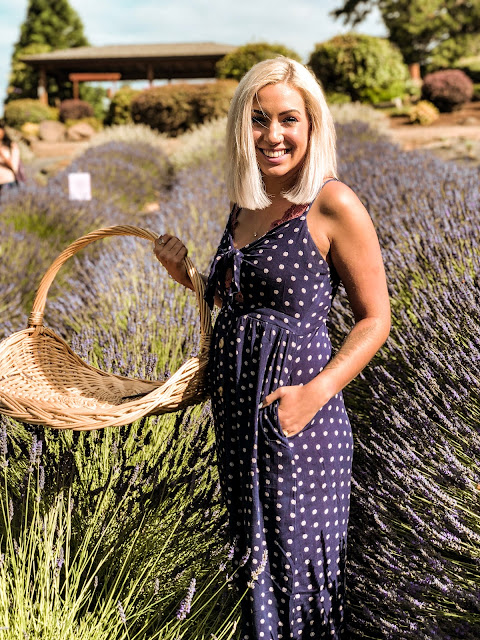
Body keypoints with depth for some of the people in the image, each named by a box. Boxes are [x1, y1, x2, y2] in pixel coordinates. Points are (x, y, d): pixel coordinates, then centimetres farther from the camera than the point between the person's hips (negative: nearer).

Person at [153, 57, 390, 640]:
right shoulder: (245, 204, 10)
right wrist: (186, 275, 5)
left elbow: (374, 318, -8)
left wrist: (317, 391, -19)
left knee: (296, 562, 6)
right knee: (253, 557, 19)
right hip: (237, 408, 7)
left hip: (294, 416, -7)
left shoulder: (333, 206, -11)